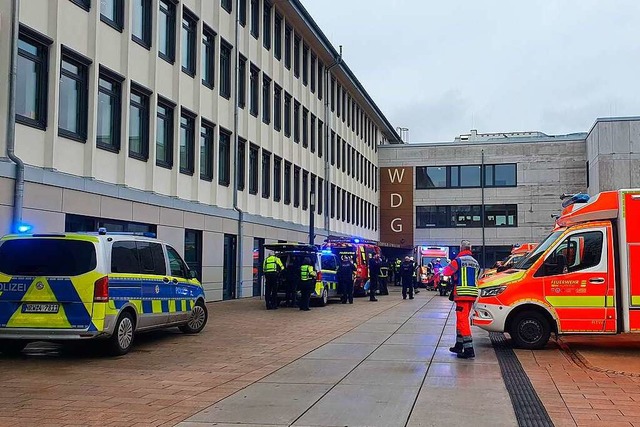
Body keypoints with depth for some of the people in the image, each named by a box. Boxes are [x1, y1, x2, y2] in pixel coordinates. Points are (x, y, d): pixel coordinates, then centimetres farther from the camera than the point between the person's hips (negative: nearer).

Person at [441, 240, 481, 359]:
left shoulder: (458, 260, -8)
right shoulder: (475, 262, 16)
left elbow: (446, 272, -4)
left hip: (462, 294, -8)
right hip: (472, 293, 8)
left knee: (463, 320, -9)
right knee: (461, 319, 18)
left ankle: (469, 349, -15)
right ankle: (459, 345, 25)